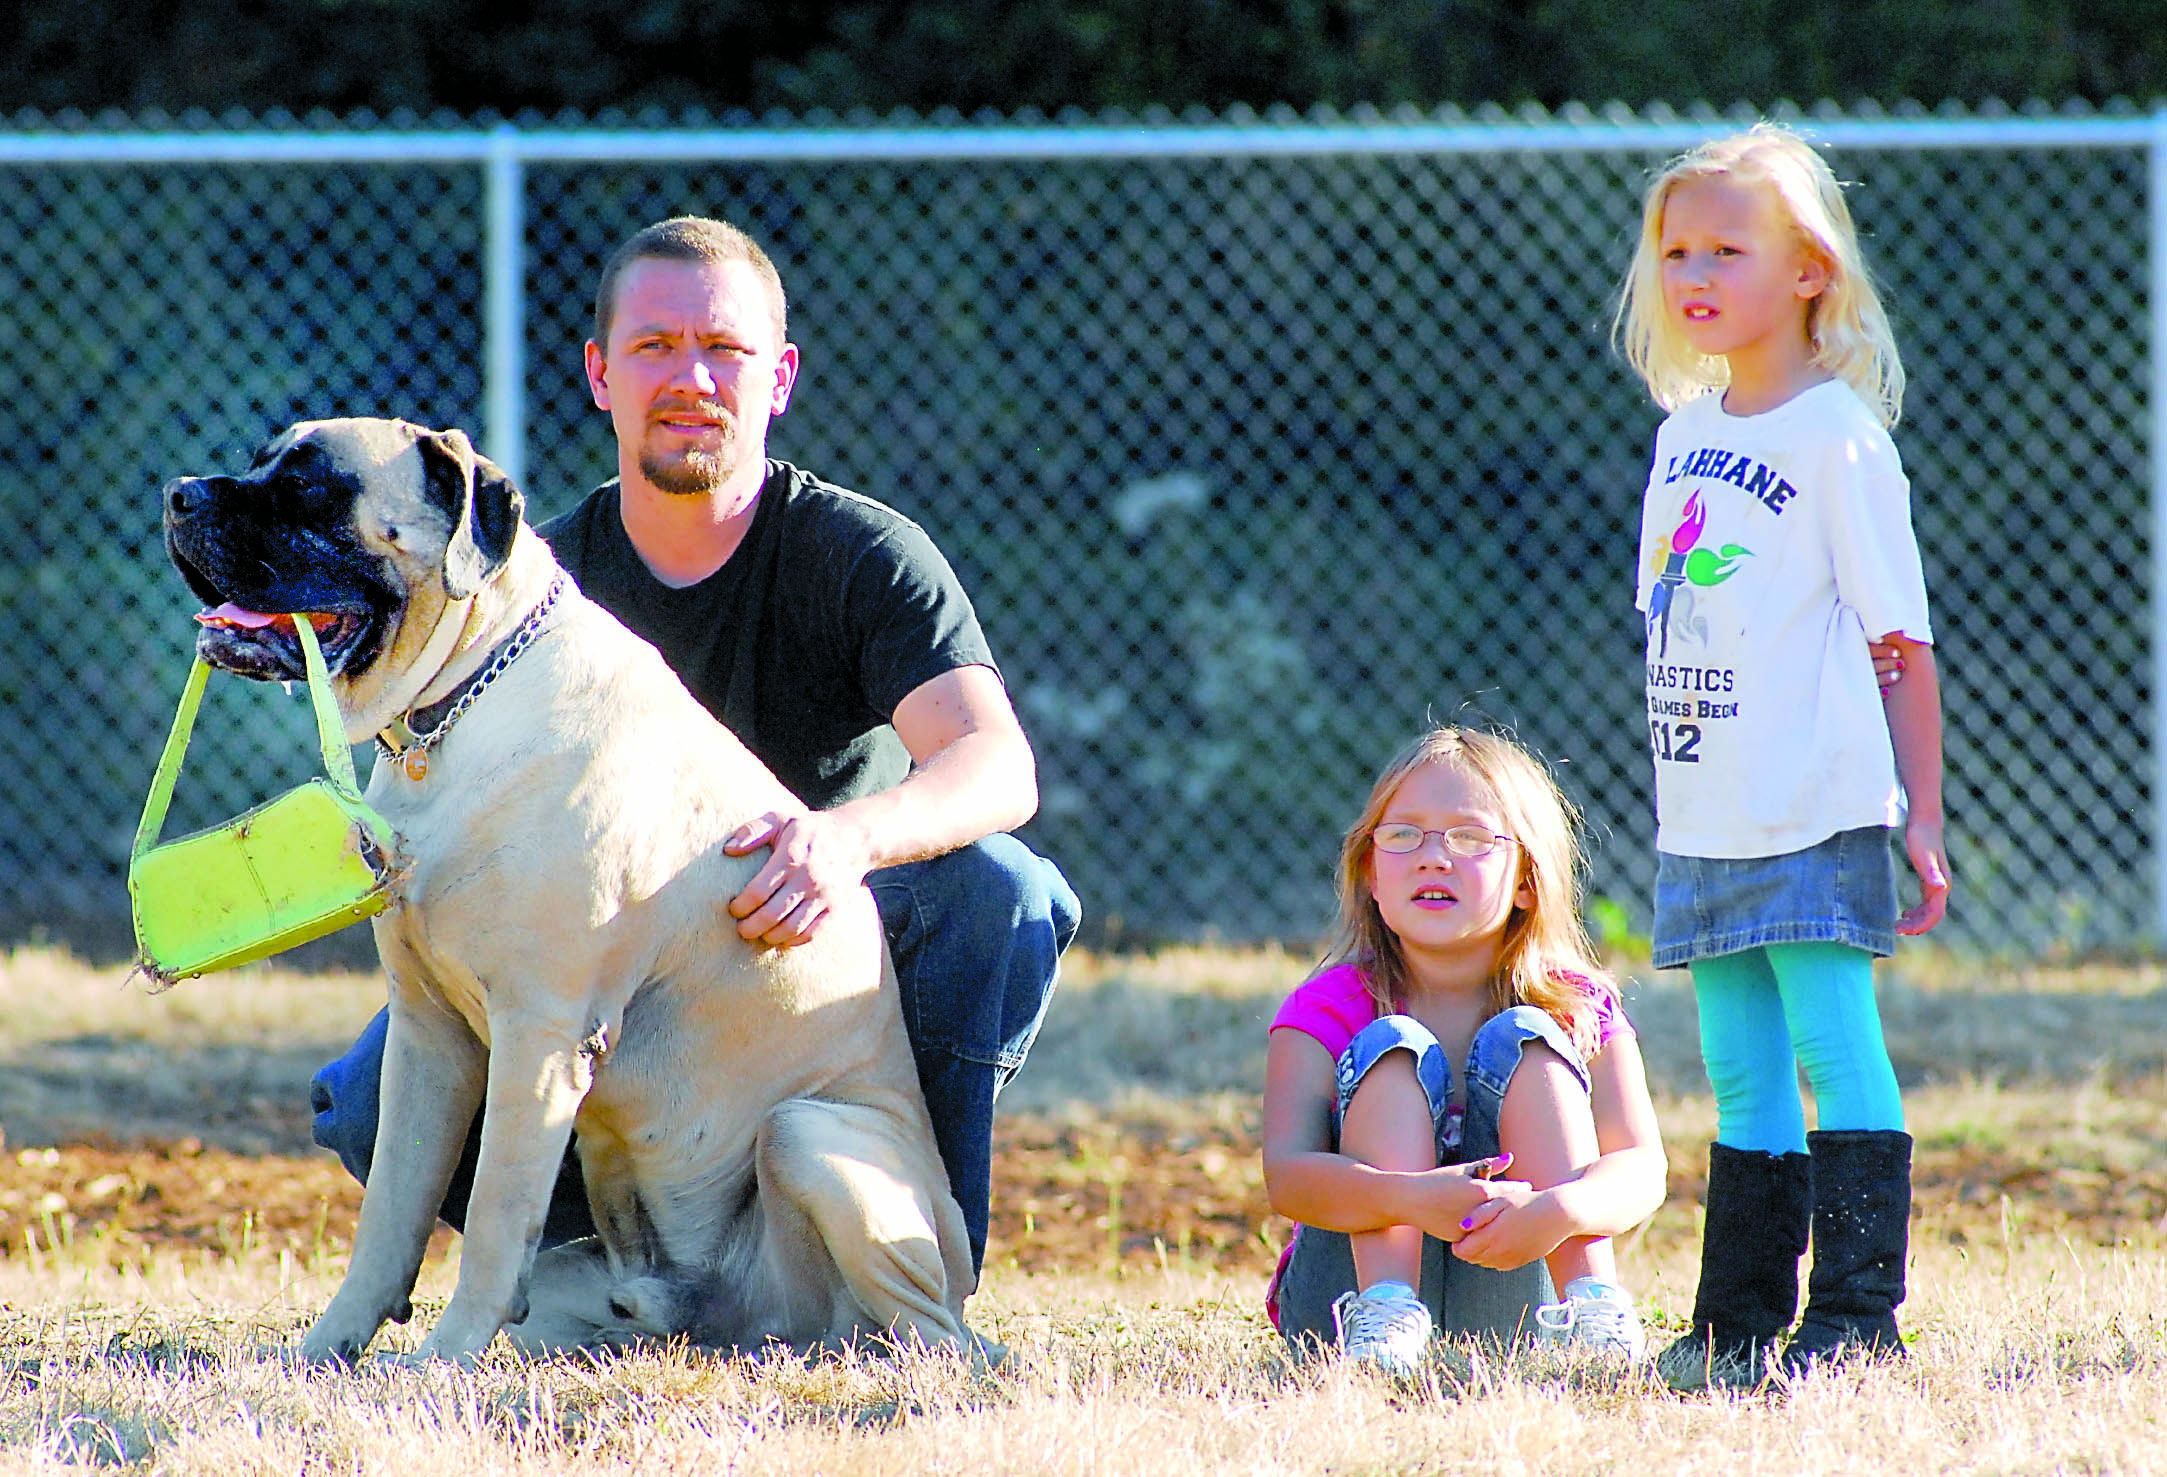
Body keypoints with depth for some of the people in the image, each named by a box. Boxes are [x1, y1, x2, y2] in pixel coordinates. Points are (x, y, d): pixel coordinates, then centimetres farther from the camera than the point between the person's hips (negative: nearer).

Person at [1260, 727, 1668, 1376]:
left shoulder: (1579, 1009, 0)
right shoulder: (1328, 1009, -4)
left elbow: (1642, 1171, -14)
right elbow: (1286, 1174, -20)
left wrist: (1559, 1208, -40)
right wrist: (1413, 1199, -42)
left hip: (1507, 1308, 1)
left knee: (1525, 1038, -14)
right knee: (1395, 1049, -18)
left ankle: (1591, 1303, -31)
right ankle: (1387, 1314, -39)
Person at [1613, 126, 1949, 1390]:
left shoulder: (1839, 437, -8)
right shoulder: (1687, 430, 13)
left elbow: (1904, 643, -7)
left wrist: (1922, 814, -11)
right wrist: (1687, 802, 17)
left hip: (1819, 812, -7)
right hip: (1707, 815, 7)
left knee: (1837, 1049, -9)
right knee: (1742, 1072, 9)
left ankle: (1859, 1310, -7)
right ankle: (1742, 1318, 13)